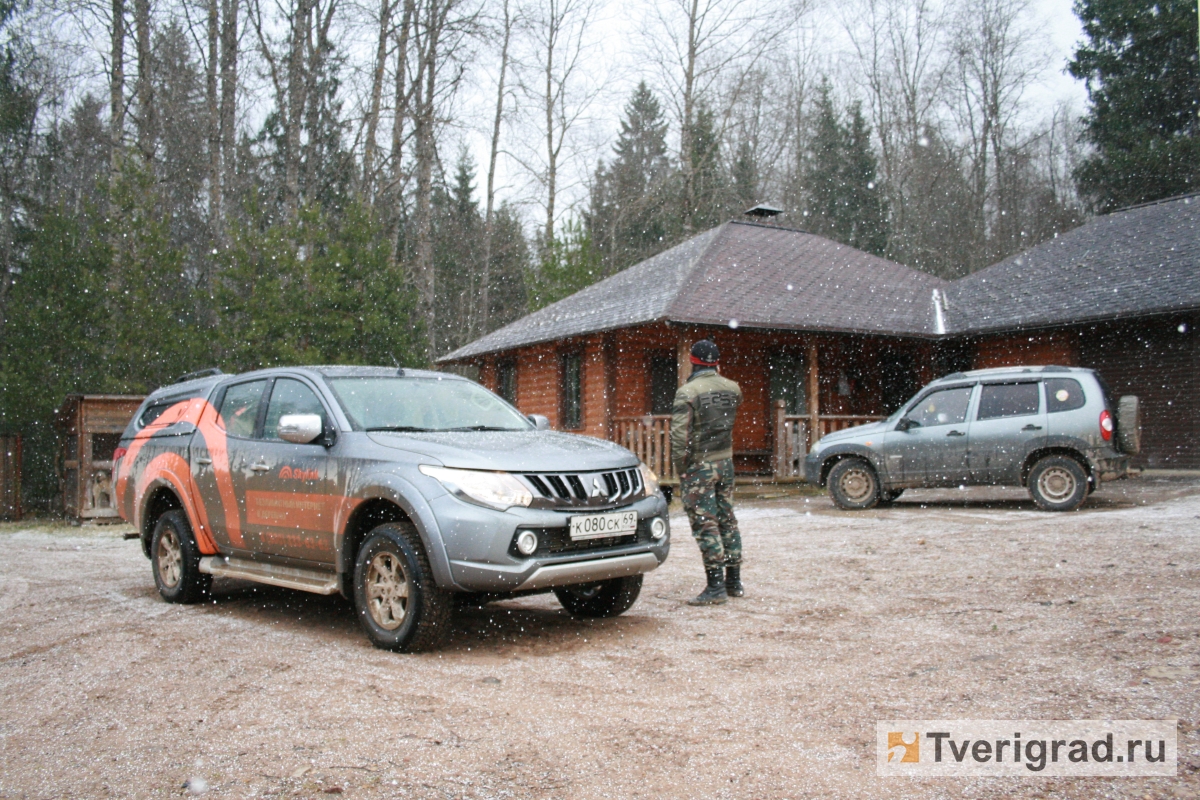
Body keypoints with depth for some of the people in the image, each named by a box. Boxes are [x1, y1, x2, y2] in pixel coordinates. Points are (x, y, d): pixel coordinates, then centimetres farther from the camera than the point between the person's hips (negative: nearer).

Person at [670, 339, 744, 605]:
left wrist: (680, 468, -10)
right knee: (727, 520, 14)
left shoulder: (687, 391, -14)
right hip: (726, 463, 6)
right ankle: (734, 582, 20)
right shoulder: (732, 388, 4)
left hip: (699, 466, -6)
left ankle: (715, 587, -3)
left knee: (705, 524, -3)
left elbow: (680, 433, -18)